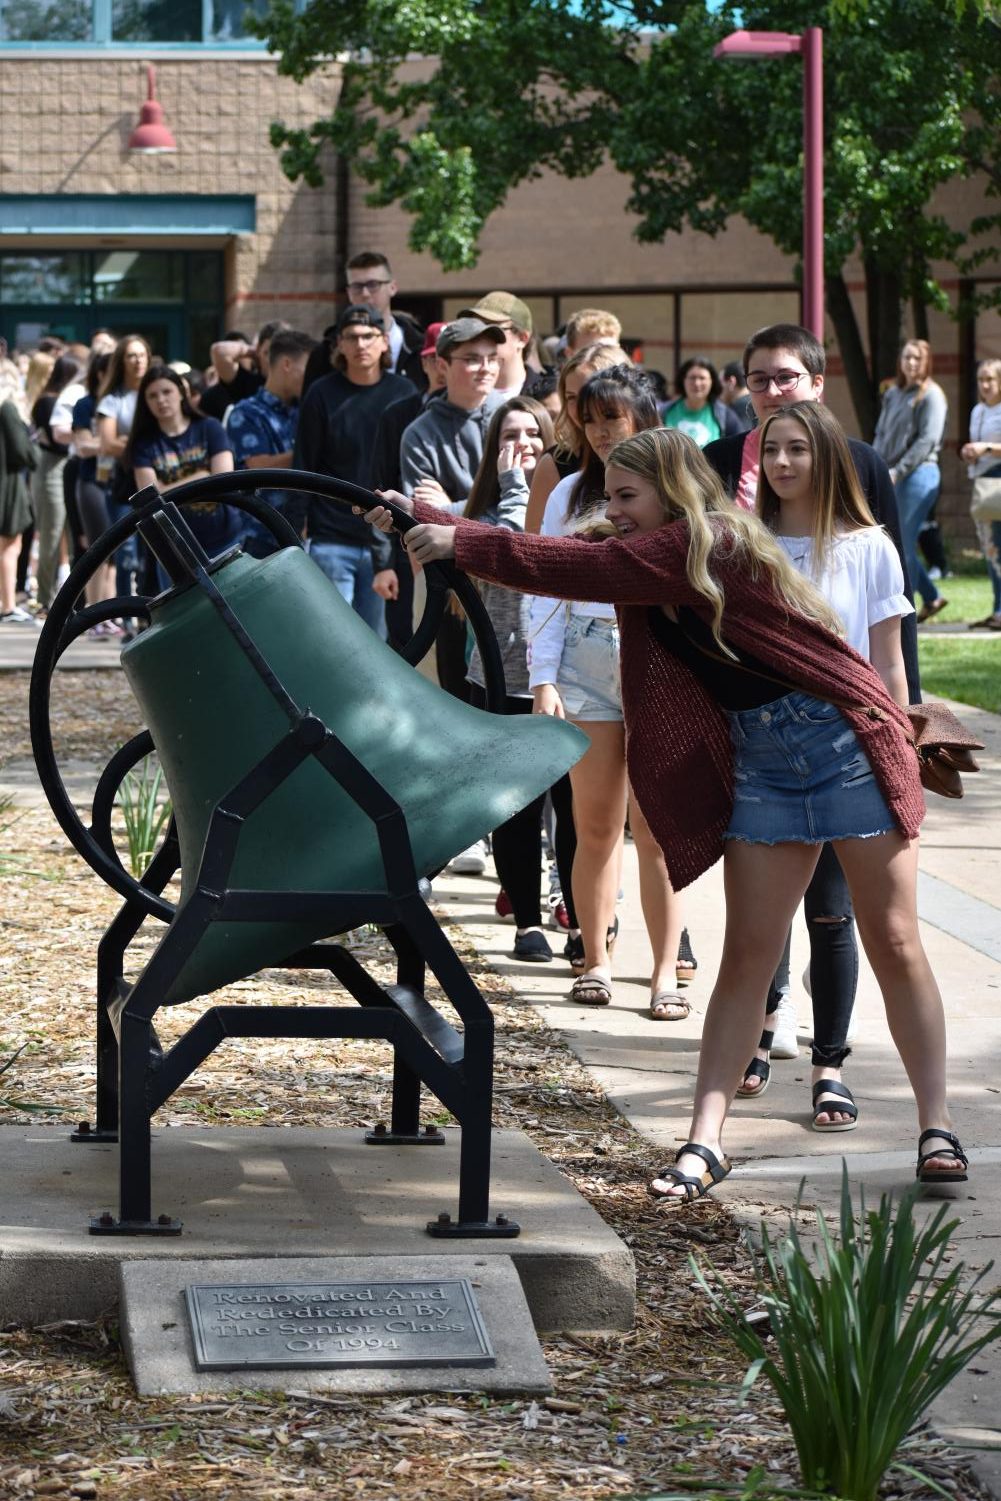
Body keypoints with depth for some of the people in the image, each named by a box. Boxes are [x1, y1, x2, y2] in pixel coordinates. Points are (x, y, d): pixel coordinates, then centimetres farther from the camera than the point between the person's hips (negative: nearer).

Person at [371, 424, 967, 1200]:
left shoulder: (712, 542, -18)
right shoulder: (649, 565, 7)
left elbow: (580, 569, -25)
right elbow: (579, 564, 0)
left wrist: (460, 541, -24)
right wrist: (428, 524, -6)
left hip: (844, 738, -8)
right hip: (758, 763, 8)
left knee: (894, 945, -2)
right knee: (747, 955, 2)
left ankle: (937, 1129, 5)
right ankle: (705, 1143, -2)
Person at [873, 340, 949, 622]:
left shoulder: (931, 396, -5)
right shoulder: (892, 394, 15)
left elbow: (927, 440, -13)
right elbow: (881, 433, 17)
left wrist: (898, 471, -17)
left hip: (918, 474, -7)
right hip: (891, 479, 7)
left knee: (905, 545, -7)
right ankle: (932, 597, 20)